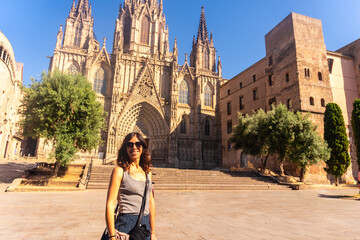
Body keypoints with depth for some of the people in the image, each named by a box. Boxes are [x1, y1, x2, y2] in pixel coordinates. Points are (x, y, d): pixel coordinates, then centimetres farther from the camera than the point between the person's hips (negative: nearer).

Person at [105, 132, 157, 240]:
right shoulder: (120, 170, -9)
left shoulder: (147, 171, 6)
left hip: (145, 224, 5)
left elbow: (151, 202, 9)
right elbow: (110, 204, -11)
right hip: (127, 224, -5)